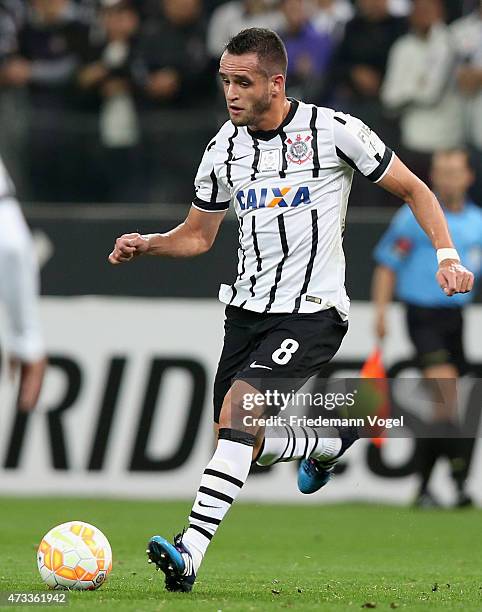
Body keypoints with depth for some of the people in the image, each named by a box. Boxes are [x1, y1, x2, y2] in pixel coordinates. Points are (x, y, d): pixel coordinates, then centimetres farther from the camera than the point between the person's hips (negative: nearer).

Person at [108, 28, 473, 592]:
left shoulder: (334, 131, -9)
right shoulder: (223, 149, 4)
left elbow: (412, 190, 2)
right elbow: (197, 235, 17)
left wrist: (447, 256, -9)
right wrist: (146, 245, -3)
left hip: (311, 312, -6)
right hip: (247, 307, 6)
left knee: (240, 404, -25)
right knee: (248, 442, 4)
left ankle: (190, 551, -30)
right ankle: (334, 440, 36)